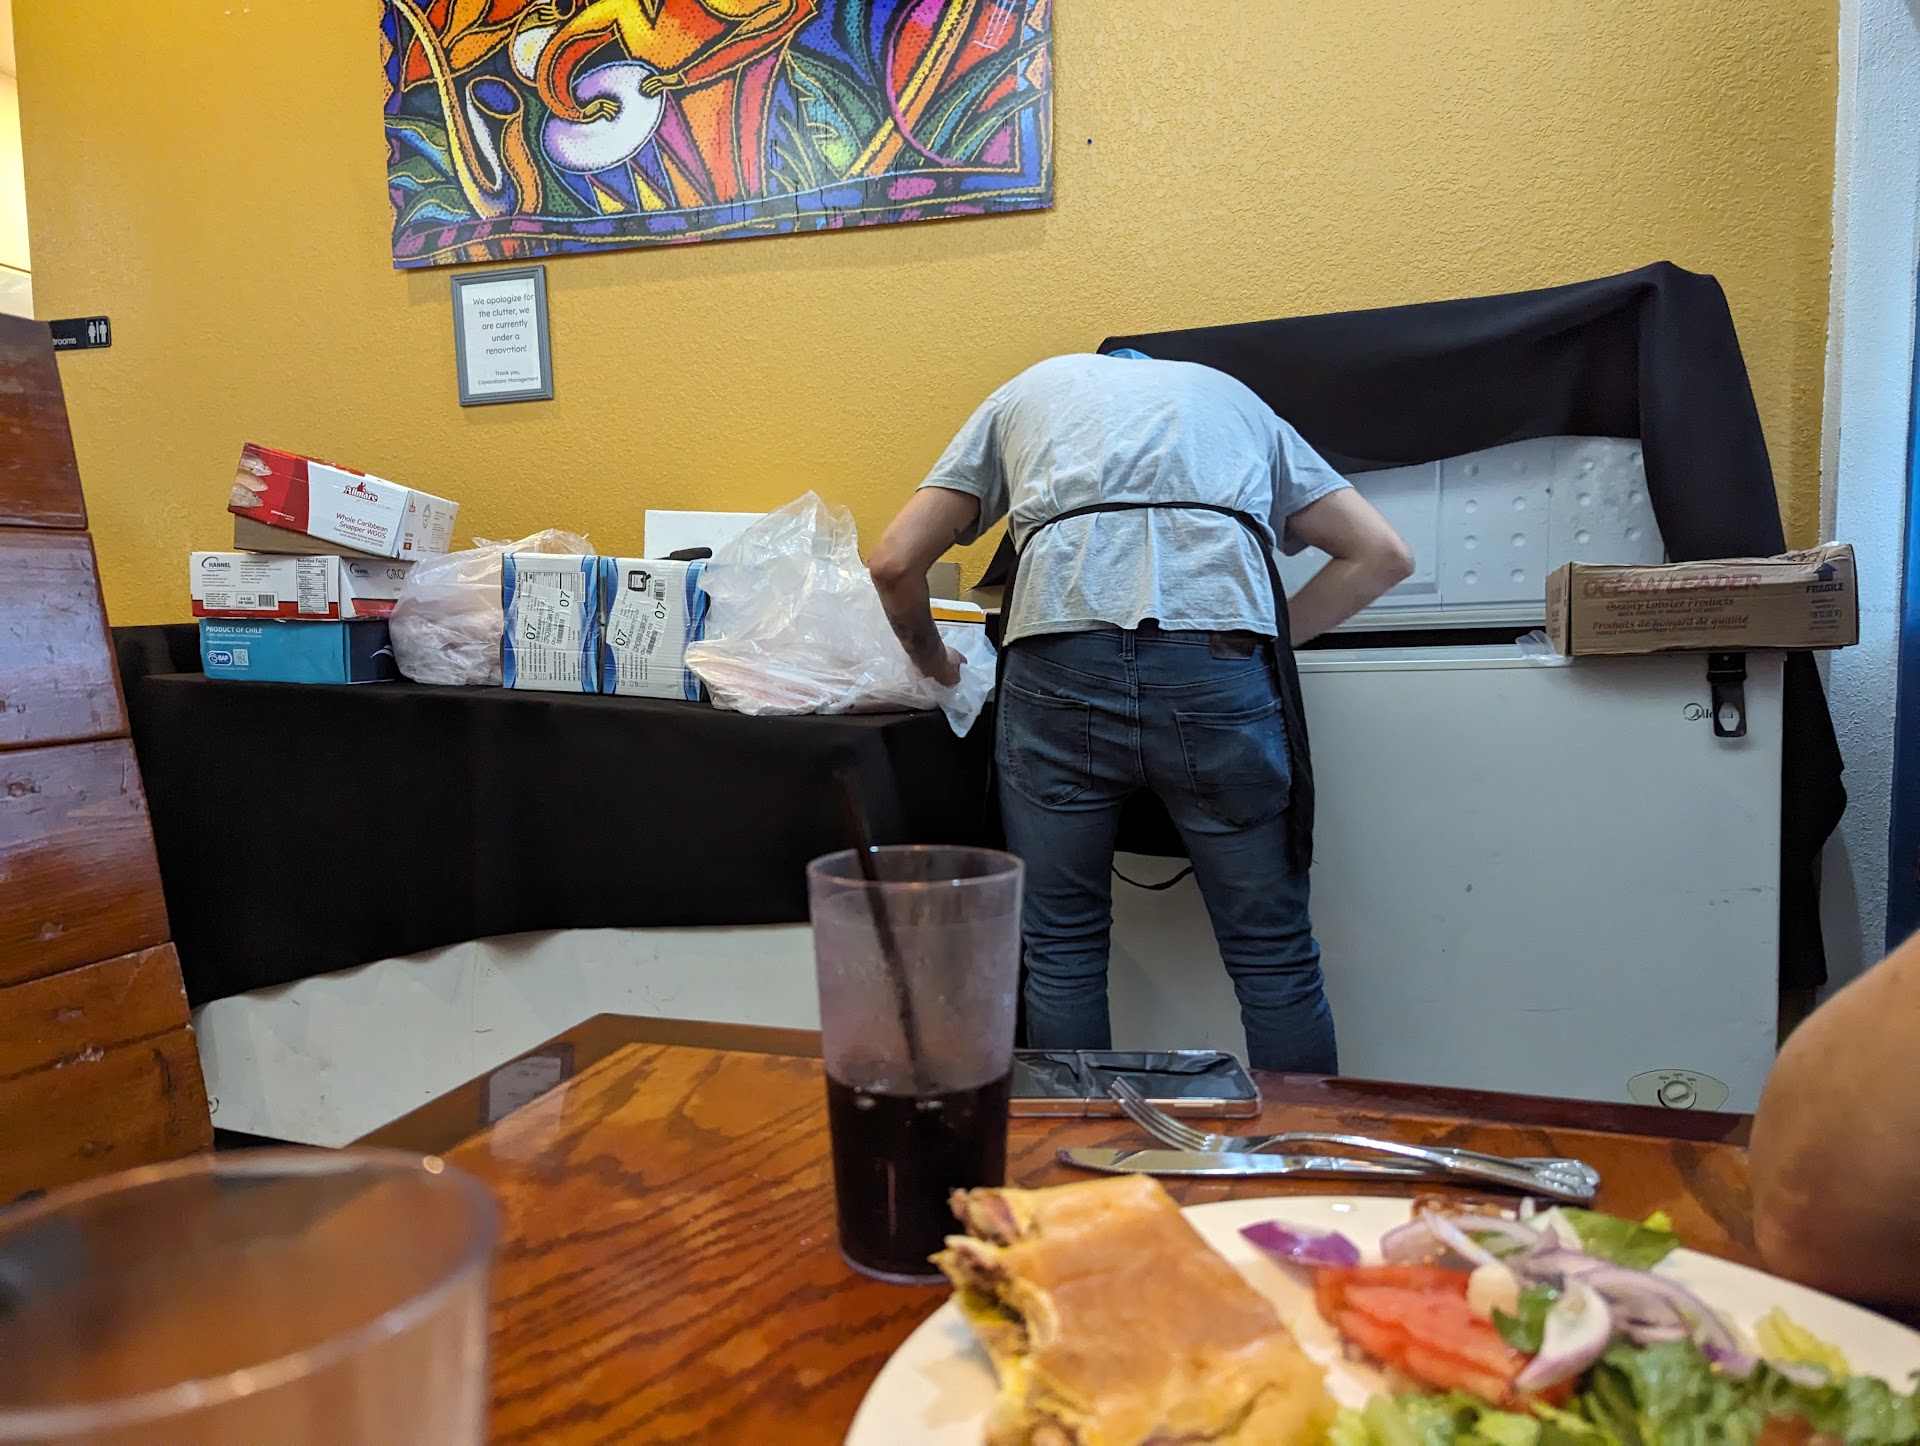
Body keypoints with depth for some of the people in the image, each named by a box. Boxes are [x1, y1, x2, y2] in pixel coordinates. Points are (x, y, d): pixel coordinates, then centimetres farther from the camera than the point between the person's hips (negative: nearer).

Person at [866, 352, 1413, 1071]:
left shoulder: (1025, 391, 30)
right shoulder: (1233, 397, 33)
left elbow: (894, 562, 19)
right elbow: (1384, 553, 22)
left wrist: (933, 659, 36)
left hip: (1058, 666, 0)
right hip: (1219, 663, 1)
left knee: (1060, 956, 15)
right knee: (1274, 958, 14)